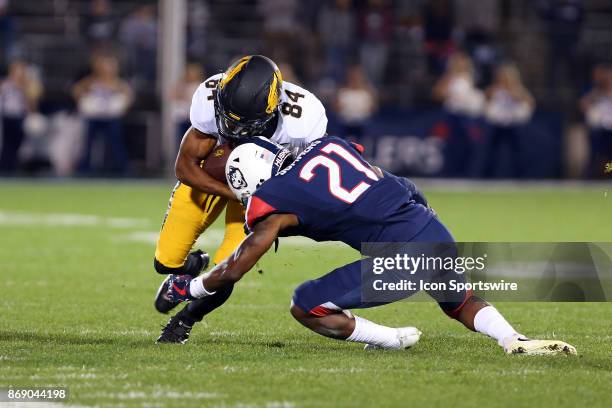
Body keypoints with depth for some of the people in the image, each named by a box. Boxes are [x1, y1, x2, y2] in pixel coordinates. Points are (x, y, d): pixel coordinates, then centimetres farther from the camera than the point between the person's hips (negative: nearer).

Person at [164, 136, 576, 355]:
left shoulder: (276, 201, -2)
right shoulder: (330, 143, 15)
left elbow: (233, 270, 5)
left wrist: (189, 288, 20)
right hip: (436, 232, 7)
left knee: (306, 306, 4)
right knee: (461, 302, 35)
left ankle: (391, 339, 1)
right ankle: (517, 341, 13)